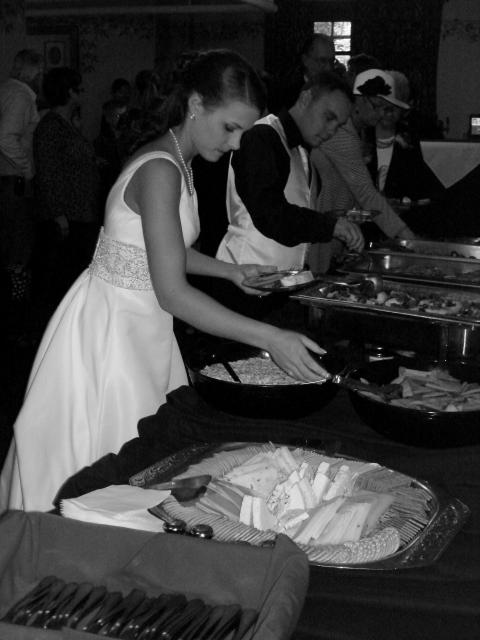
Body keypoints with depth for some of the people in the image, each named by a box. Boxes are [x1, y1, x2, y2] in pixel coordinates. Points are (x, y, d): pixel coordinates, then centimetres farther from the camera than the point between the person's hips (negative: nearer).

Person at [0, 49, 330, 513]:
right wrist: (269, 338, -32)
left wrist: (231, 272, 10)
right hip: (110, 330, -10)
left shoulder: (173, 159, 7)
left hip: (139, 324, 10)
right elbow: (172, 292, -30)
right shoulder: (160, 170, -24)